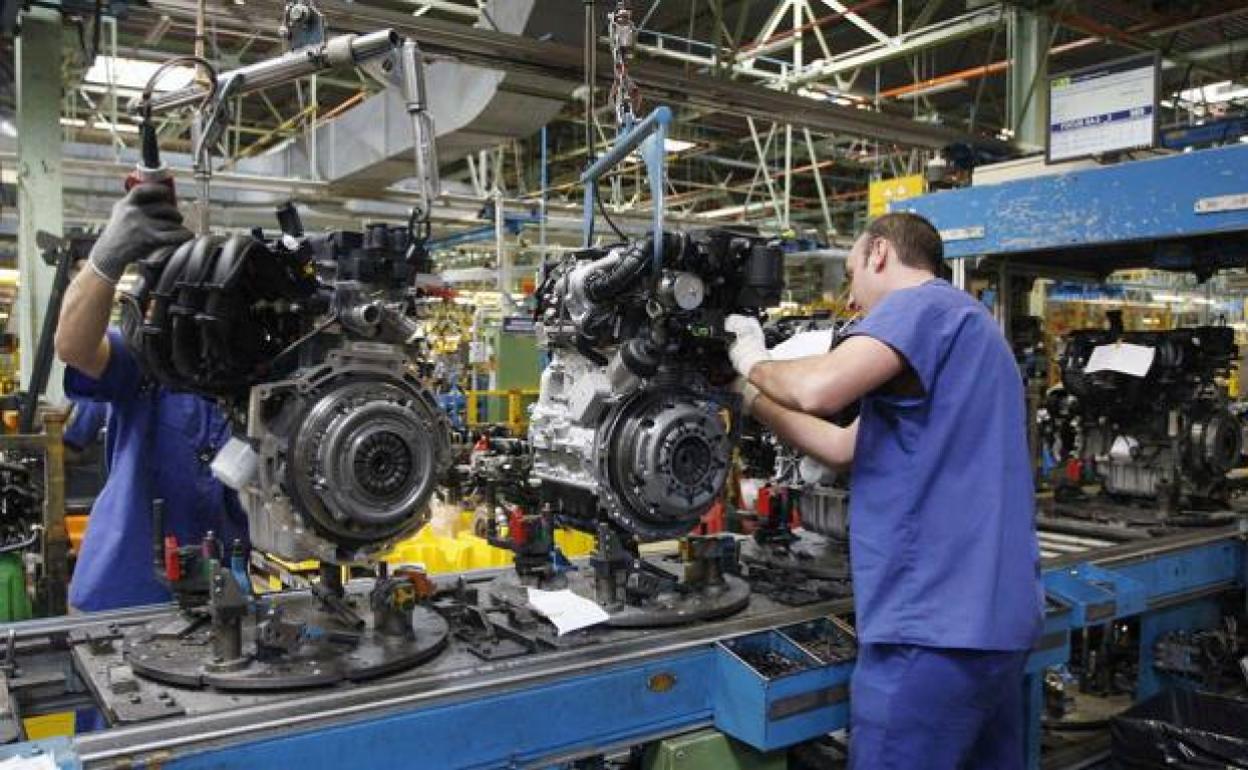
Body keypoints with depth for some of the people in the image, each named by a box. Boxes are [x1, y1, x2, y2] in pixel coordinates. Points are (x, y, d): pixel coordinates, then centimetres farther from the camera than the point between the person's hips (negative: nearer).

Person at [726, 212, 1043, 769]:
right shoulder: (958, 324, 24)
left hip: (934, 620, -10)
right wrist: (750, 394, 22)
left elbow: (819, 389, -25)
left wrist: (756, 364, -4)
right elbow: (844, 449, 22)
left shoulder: (921, 303, -8)